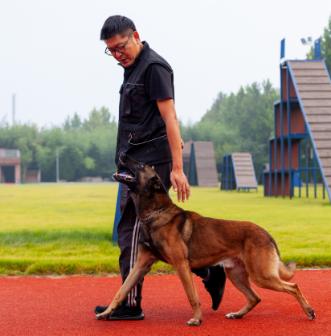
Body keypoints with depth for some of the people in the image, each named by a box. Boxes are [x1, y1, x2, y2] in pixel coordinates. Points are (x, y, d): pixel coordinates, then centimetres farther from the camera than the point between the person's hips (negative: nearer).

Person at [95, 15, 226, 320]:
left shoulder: (154, 67, -11)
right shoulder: (133, 66, 18)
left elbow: (170, 118, -17)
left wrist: (177, 168, -22)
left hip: (150, 163, -10)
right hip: (137, 161, 10)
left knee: (132, 231, -7)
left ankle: (131, 304, -2)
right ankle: (208, 271, 17)